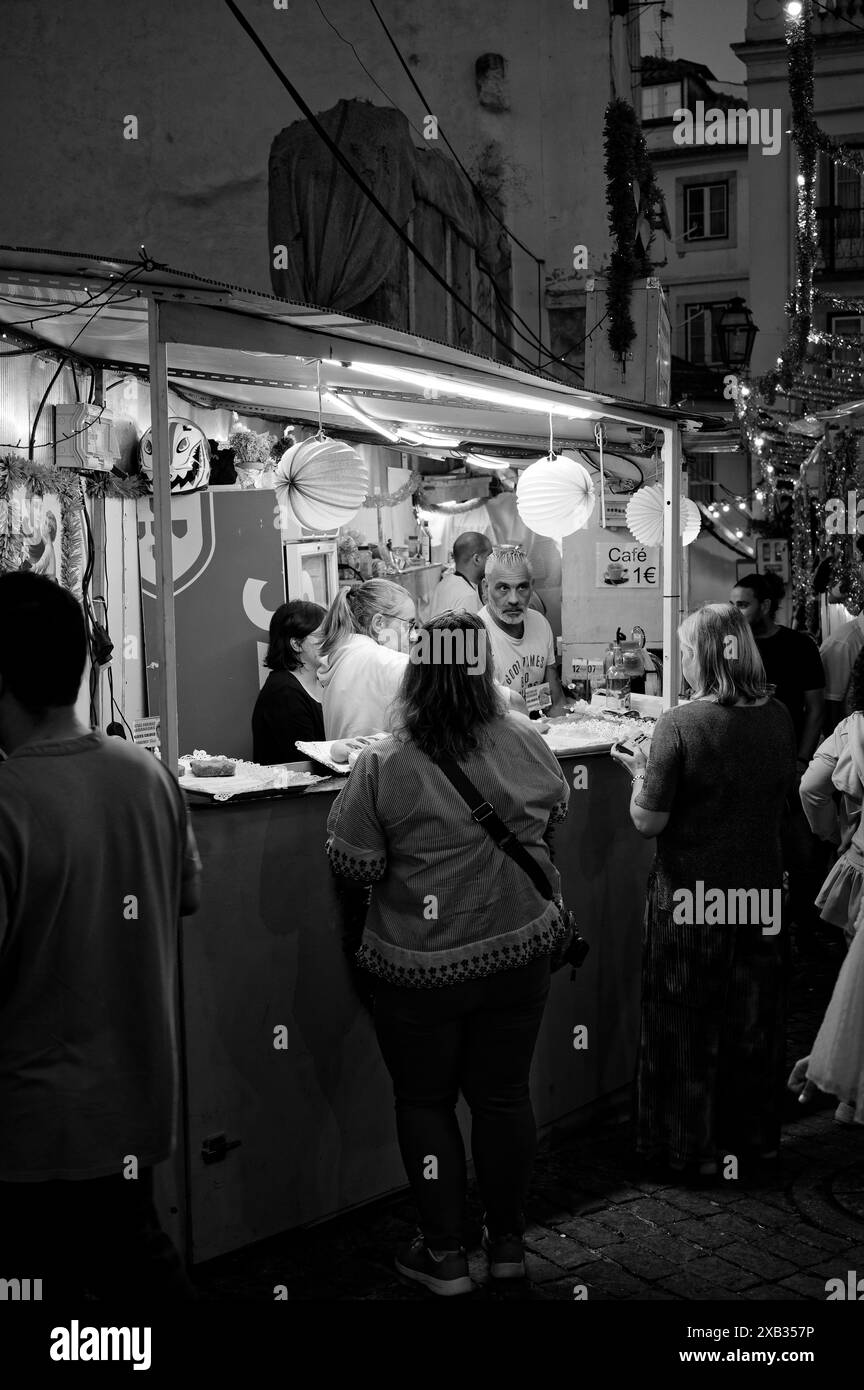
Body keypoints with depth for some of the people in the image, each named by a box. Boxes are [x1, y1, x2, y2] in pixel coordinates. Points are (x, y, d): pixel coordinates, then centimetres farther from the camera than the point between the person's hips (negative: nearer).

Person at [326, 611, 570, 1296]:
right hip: (520, 951, 3)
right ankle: (508, 1242, 32)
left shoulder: (383, 765, -17)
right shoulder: (525, 742, -6)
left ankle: (445, 1253, 23)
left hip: (421, 969, -3)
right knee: (505, 1094, 17)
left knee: (425, 1102, 15)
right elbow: (558, 807, 13)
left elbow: (355, 864, -11)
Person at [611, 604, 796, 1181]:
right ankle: (755, 1137, 37)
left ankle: (696, 1148, 25)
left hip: (691, 900, -5)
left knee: (689, 1028, 13)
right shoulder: (778, 718, -5)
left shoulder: (680, 726, -21)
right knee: (755, 1023, 21)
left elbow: (648, 822, -17)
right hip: (760, 895, 5)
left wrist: (640, 773, 0)